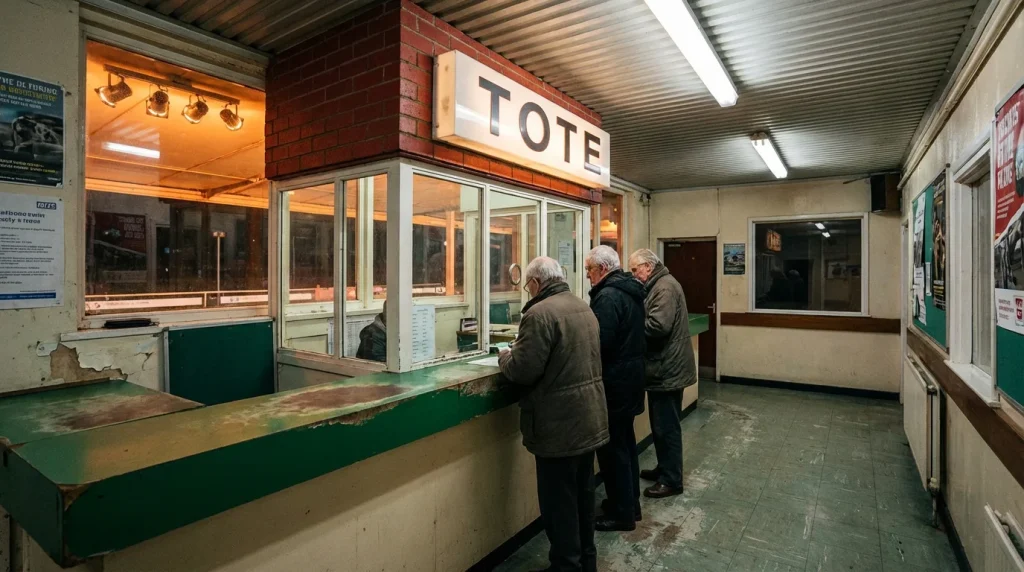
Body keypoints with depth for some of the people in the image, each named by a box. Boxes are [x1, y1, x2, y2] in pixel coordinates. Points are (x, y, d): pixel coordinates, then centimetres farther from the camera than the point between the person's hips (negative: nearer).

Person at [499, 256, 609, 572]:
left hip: (560, 424, -9)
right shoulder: (584, 307, 10)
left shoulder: (540, 313, -19)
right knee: (583, 492, 21)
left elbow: (523, 371, -23)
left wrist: (505, 356, -1)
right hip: (590, 417, 9)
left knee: (559, 500, 6)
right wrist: (518, 353, 19)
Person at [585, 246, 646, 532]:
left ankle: (621, 513, 15)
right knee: (625, 441, 19)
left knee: (612, 447, 2)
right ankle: (630, 503, 33)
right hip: (630, 376, 10)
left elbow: (599, 341, -26)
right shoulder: (630, 290, 11)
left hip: (614, 381, -10)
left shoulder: (608, 296, -20)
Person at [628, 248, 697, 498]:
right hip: (664, 368, 10)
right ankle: (664, 468, 32)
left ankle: (672, 480, 13)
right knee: (661, 424, 19)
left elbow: (658, 325, -29)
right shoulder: (657, 286, 15)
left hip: (668, 370, -10)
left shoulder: (665, 287, -18)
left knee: (666, 426, 1)